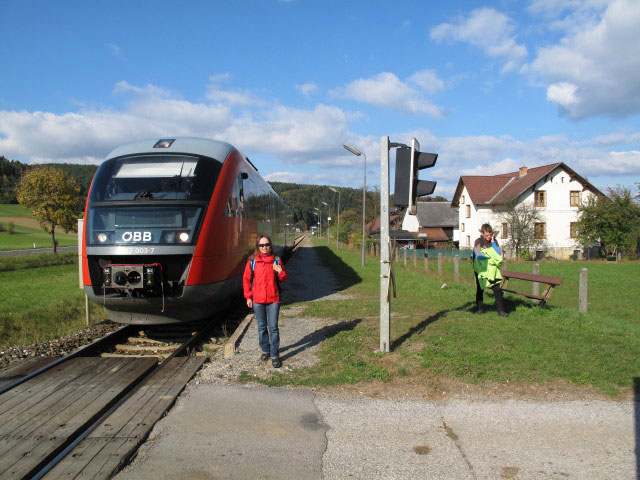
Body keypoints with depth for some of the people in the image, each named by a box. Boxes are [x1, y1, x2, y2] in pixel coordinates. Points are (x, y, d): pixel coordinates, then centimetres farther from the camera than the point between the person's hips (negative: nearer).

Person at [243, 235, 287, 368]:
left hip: (273, 299, -1)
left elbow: (283, 279, 8)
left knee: (273, 327, -1)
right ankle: (265, 351, 29)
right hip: (257, 300, 1)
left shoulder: (276, 261, 1)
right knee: (262, 327, 12)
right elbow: (246, 279, 4)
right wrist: (248, 297, 1)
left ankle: (275, 355, 7)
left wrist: (280, 272, -15)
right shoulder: (252, 261, 0)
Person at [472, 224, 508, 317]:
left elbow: (499, 255, -11)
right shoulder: (478, 242, -8)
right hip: (481, 270, -1)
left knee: (497, 289, -6)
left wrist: (493, 242, -12)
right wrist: (491, 256, -12)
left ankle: (501, 310, 1)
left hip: (492, 270, 2)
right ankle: (479, 308, 25)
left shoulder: (494, 241, 1)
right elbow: (478, 255, -21)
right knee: (480, 289, 10)